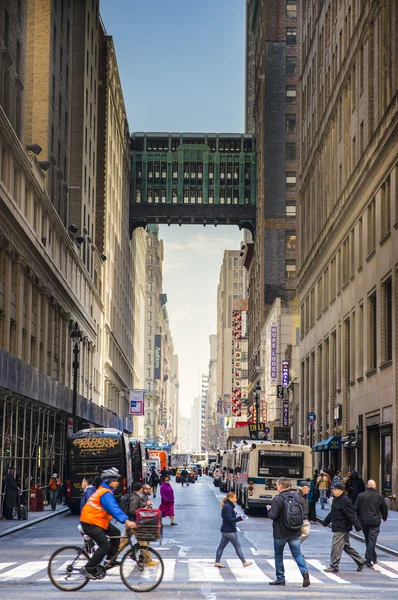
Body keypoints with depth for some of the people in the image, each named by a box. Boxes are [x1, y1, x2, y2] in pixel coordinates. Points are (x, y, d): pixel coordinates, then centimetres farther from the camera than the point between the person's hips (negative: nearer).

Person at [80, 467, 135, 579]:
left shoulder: (104, 491, 14)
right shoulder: (106, 493, -19)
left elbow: (114, 508, 21)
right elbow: (114, 509, -31)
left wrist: (126, 519, 17)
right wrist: (126, 521, -39)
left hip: (98, 521, 10)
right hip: (90, 523, -10)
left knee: (115, 532, 10)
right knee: (105, 546, -13)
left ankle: (111, 560, 17)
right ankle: (88, 569, -10)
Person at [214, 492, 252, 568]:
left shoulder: (228, 506, 12)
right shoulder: (228, 507, -19)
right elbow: (230, 519, -24)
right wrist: (240, 518, -28)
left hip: (225, 530, 10)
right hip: (230, 531, -10)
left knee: (221, 546, 10)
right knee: (238, 546, -1)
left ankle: (217, 562, 13)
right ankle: (244, 562, 6)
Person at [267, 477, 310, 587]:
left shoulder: (278, 499, -14)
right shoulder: (295, 497, 4)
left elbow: (273, 515, -19)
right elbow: (302, 513, 8)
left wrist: (269, 510, 0)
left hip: (281, 533, -4)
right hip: (295, 533, 4)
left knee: (278, 555, 11)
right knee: (297, 554, 6)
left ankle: (280, 578, 14)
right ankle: (305, 572, -17)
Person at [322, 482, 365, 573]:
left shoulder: (345, 501, -18)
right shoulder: (336, 500, 13)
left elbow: (352, 515, -21)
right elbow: (332, 513, 26)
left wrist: (357, 527, -22)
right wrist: (325, 522, 31)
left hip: (341, 528, -10)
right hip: (338, 527, 10)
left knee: (336, 546, -7)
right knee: (346, 546, 16)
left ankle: (334, 567, -2)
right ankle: (360, 561, 25)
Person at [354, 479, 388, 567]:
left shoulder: (361, 496, -1)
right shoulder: (379, 496, -2)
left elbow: (355, 509, -1)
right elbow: (385, 509, 9)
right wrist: (384, 518, 27)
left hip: (363, 521, 2)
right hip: (375, 522, -2)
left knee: (368, 540, 16)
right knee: (372, 540, -4)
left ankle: (373, 558, 26)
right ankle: (368, 560, -12)